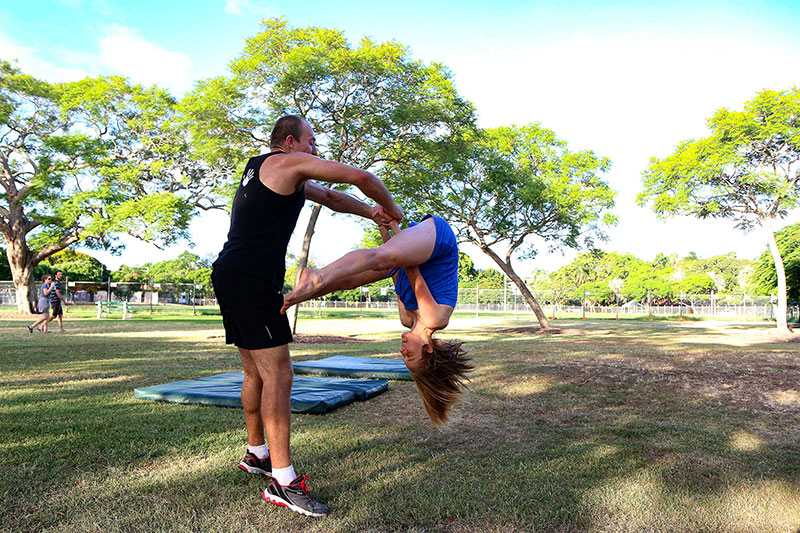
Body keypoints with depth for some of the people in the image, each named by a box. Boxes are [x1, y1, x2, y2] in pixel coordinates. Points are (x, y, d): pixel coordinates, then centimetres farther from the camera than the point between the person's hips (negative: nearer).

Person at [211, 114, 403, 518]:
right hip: (251, 280, -11)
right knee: (278, 375, -11)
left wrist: (370, 213, 24)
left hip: (231, 277, 11)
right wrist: (391, 210, 11)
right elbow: (360, 177, -5)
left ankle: (256, 454, 31)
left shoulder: (261, 170, 27)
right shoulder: (289, 162, -3)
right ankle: (281, 482, -8)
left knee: (256, 372, 17)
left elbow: (328, 197, 31)